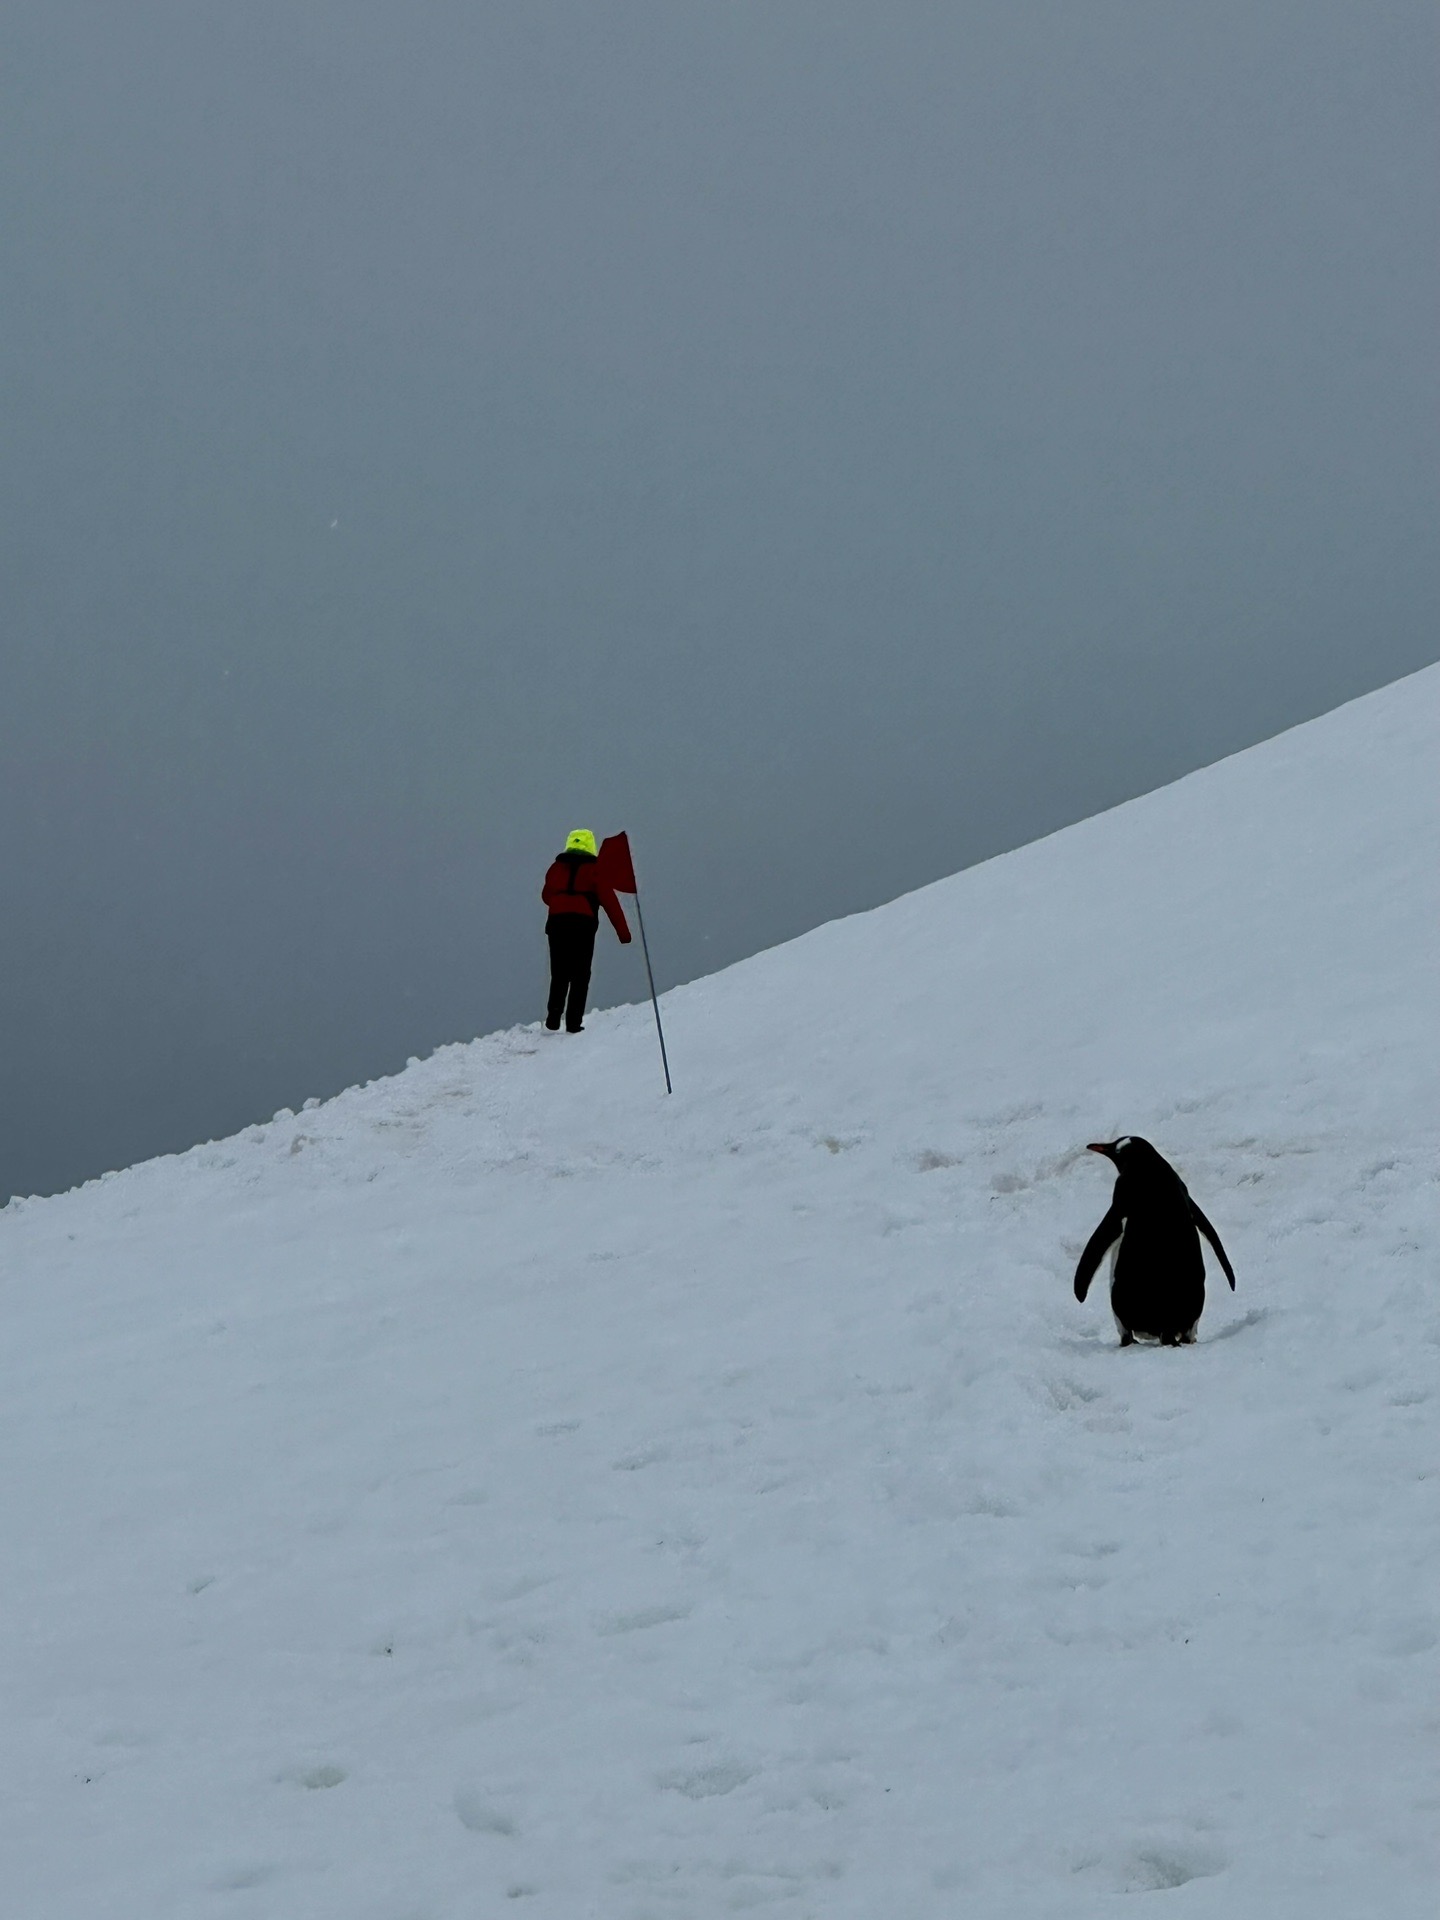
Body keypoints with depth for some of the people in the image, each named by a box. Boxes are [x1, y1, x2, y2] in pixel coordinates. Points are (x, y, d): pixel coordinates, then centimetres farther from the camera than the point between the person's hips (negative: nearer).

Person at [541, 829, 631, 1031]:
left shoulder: (557, 867, 12)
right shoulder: (593, 869, 3)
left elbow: (546, 895, 23)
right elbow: (609, 901, 0)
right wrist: (623, 932, 2)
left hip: (556, 922, 3)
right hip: (583, 924, -3)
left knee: (559, 975, 11)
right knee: (580, 976, 2)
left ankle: (553, 1020, 1)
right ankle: (573, 1022, -5)